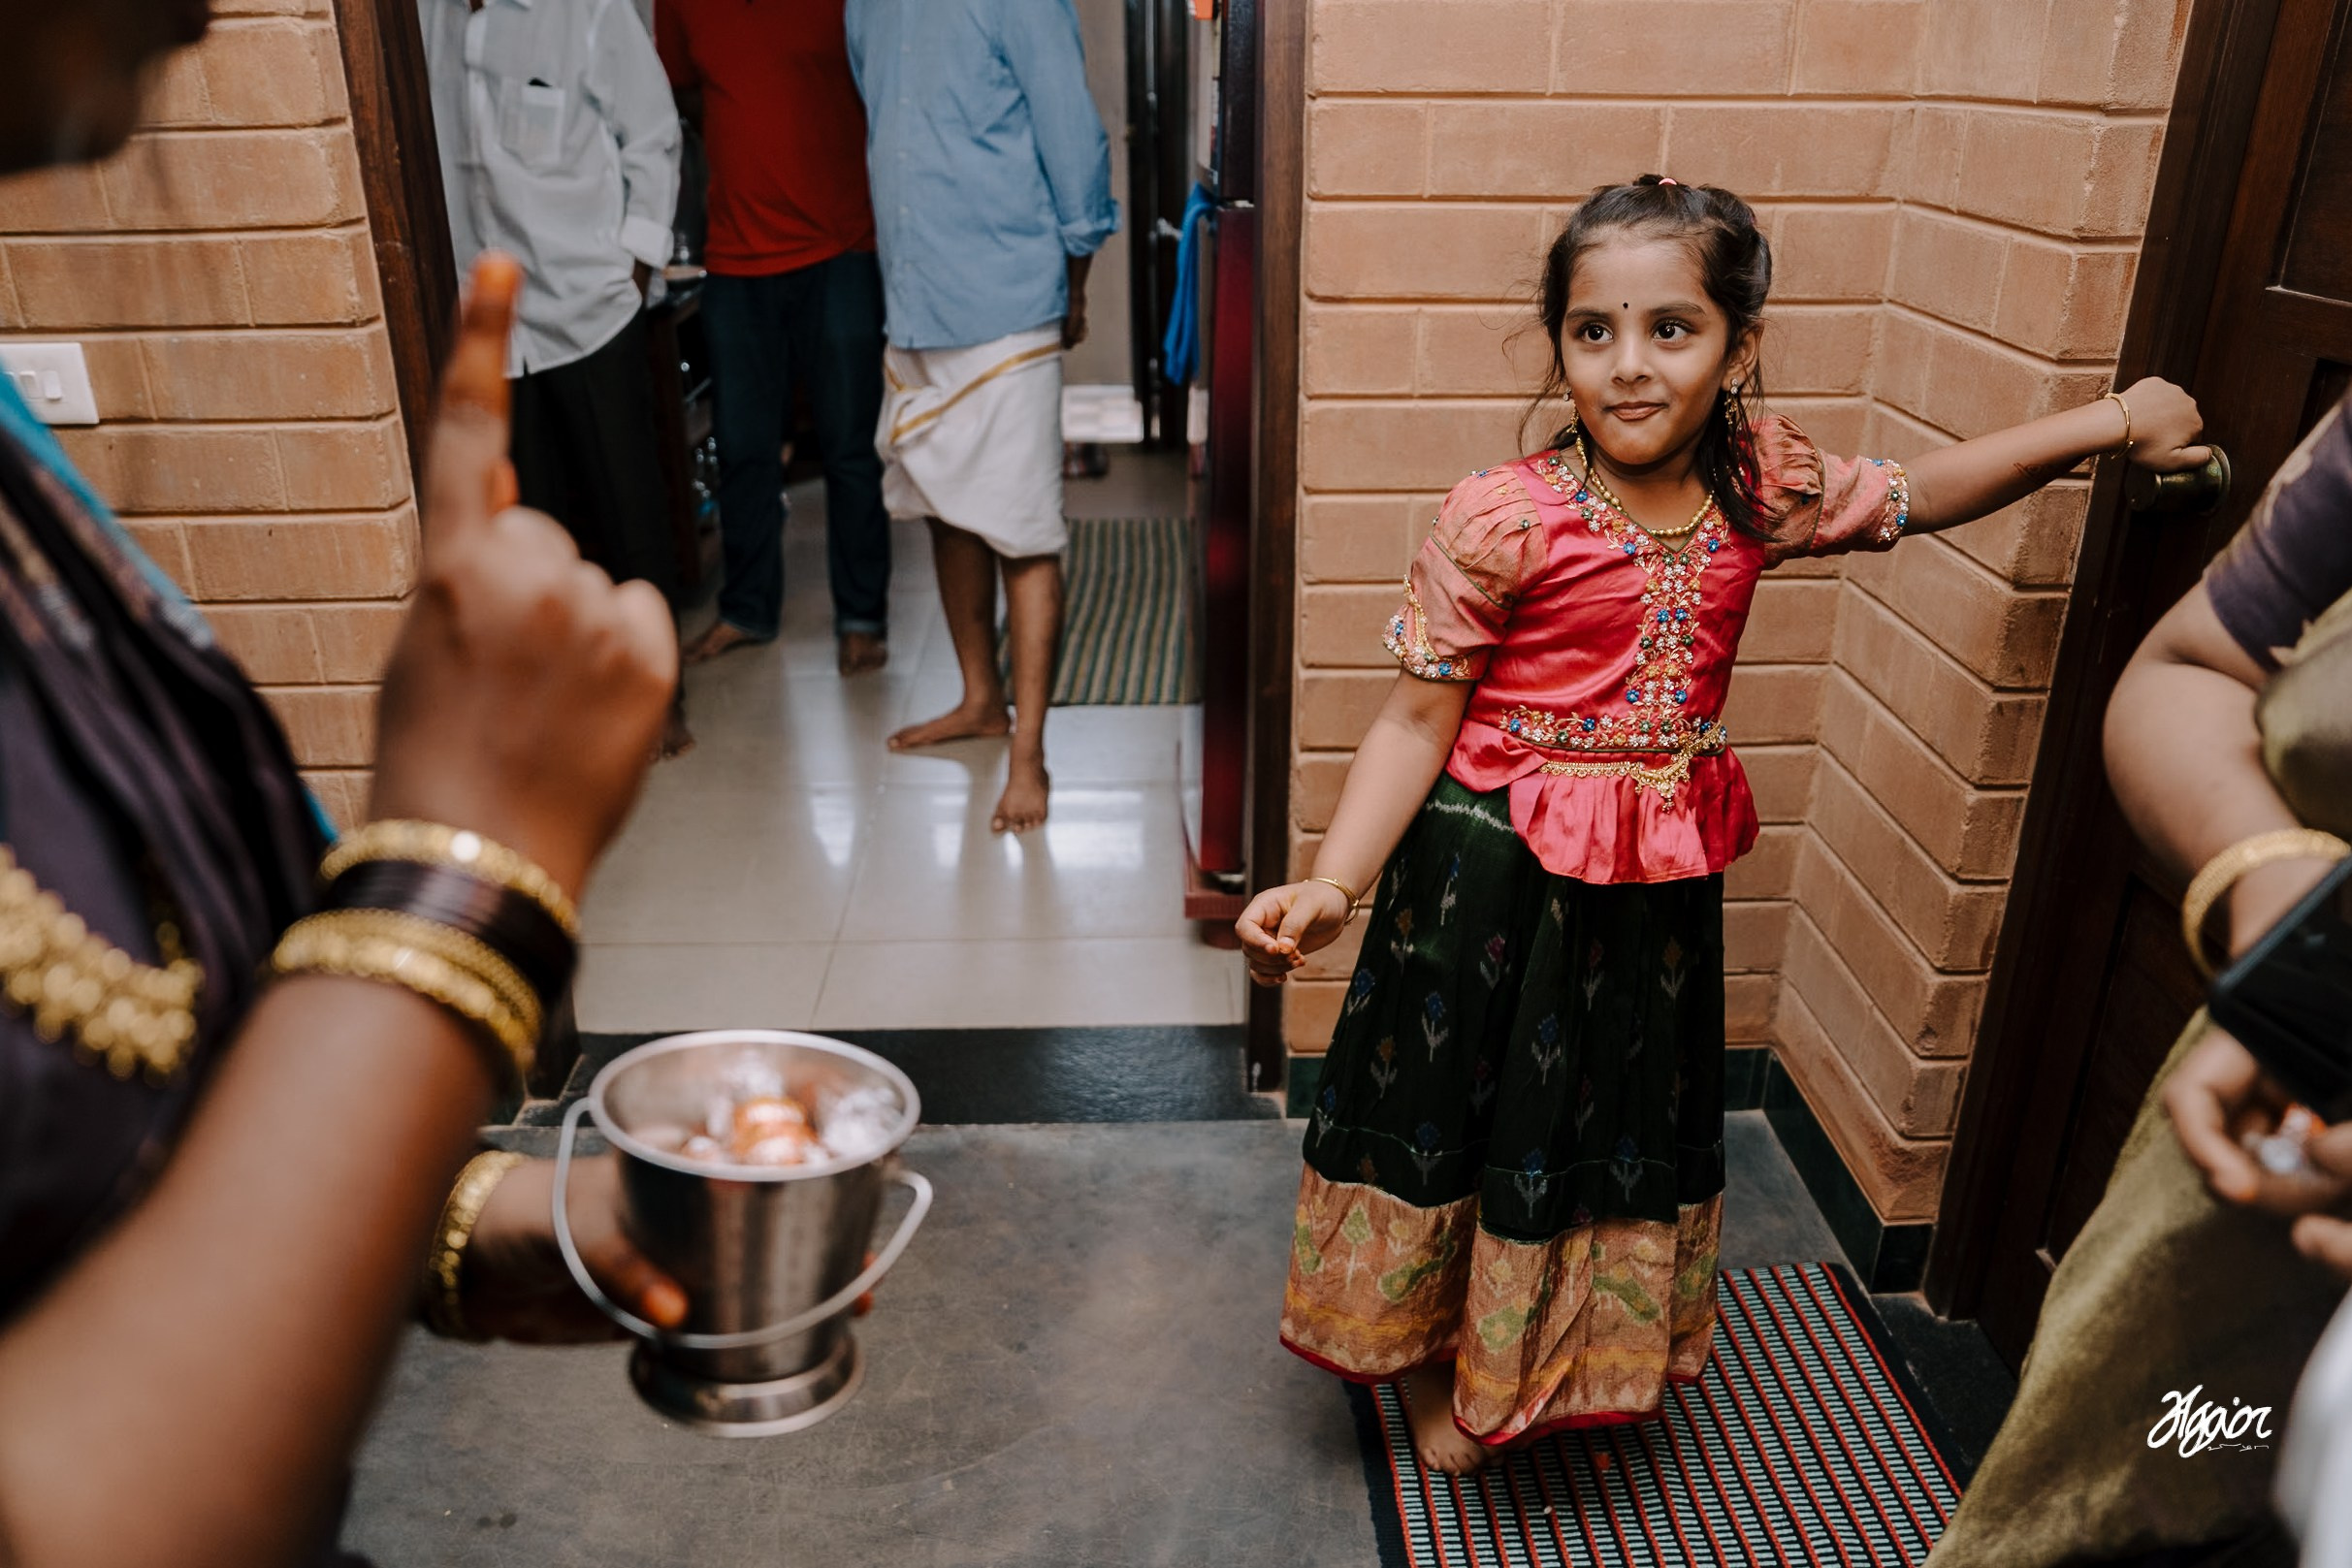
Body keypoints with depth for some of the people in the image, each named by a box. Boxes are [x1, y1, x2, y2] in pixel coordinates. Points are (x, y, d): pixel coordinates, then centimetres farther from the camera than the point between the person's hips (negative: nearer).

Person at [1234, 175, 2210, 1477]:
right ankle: (1428, 1369, 39)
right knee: (1458, 1107, 12)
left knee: (1622, 1119, 21)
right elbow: (1418, 720, -16)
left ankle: (1580, 1366, 48)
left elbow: (1920, 492, 15)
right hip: (1495, 872, -5)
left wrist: (2113, 422, 9)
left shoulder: (1762, 488, -4)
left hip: (1659, 879, 5)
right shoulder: (1501, 519, -19)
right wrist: (1329, 886, -25)